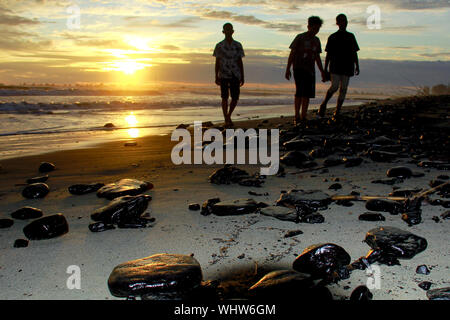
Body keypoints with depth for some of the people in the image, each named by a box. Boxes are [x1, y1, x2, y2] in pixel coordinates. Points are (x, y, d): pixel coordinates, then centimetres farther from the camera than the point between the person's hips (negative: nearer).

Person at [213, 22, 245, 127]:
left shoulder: (238, 46, 8)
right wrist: (216, 77, -1)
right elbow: (217, 62, 5)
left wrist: (242, 77, 6)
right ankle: (226, 120, 1)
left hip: (235, 75, 2)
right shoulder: (219, 46, 4)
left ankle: (229, 115, 24)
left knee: (235, 98, -1)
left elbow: (240, 62, 10)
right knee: (225, 97, -6)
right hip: (223, 75, -2)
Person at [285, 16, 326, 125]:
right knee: (300, 92, -14)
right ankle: (297, 116, -9)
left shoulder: (316, 41, 15)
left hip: (310, 70, 6)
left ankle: (303, 117, 7)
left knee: (307, 94, 1)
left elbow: (317, 57, 21)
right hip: (299, 69, -5)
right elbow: (292, 54, -2)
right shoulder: (300, 38, -1)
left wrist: (322, 72, 19)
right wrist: (288, 69, -9)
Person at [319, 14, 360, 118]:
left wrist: (357, 66, 7)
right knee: (334, 87, -17)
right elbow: (328, 55, 5)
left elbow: (354, 53, 16)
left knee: (343, 89, 0)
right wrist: (325, 69, 0)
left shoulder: (351, 37, 15)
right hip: (335, 67, -3)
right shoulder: (332, 37, 5)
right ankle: (324, 104, 4)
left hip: (347, 67, 3)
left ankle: (337, 112, 4)